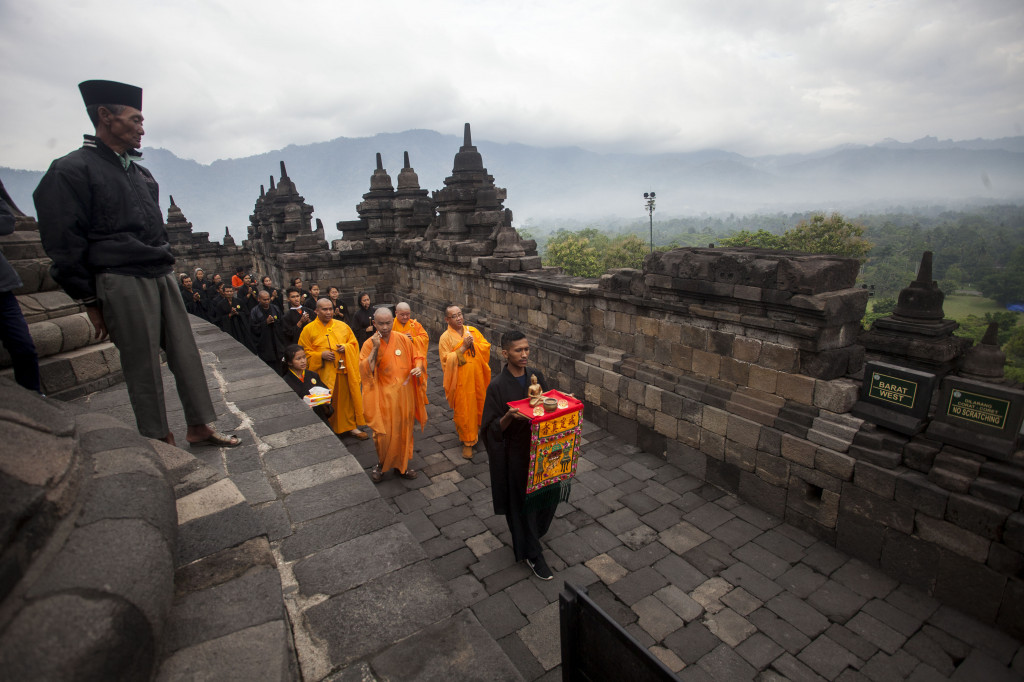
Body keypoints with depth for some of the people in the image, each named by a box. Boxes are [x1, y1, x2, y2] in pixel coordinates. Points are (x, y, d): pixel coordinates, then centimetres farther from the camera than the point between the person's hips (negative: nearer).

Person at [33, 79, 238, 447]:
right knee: (144, 368, -1)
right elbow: (65, 246, -7)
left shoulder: (140, 172, 18)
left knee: (185, 354, 6)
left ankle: (200, 426, 14)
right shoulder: (72, 170, -4)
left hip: (162, 277, 7)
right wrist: (91, 302, -7)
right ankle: (159, 441, 10)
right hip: (123, 283, -7)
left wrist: (164, 268, 17)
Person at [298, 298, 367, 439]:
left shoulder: (342, 326, 7)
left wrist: (346, 347, -9)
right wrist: (321, 355, -16)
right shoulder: (309, 329, 0)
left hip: (343, 371, 3)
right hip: (323, 374, -2)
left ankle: (351, 426, 22)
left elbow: (353, 343, 13)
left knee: (347, 399, 9)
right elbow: (305, 353, 0)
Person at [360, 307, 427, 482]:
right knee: (383, 433, -1)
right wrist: (375, 348, -24)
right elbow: (365, 371, -17)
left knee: (404, 431, 12)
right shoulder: (369, 344, -7)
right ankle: (381, 464, 26)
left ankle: (401, 464, 30)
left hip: (404, 394, 3)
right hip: (383, 396, -2)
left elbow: (417, 357, 11)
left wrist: (418, 367, -10)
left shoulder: (403, 339, -1)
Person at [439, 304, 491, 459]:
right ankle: (467, 442, 16)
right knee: (464, 411, 3)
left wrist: (473, 344, -15)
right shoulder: (445, 338, -7)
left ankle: (478, 426, 42)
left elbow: (486, 346, 3)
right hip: (461, 380, -4)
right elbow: (446, 360, -15)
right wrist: (463, 348, -21)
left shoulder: (472, 330, 5)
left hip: (477, 377, 4)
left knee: (480, 405, 15)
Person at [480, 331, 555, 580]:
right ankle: (532, 554, 30)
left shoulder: (536, 376, -2)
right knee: (522, 503, 9)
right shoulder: (497, 387, -18)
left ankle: (534, 531, 50)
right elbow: (492, 429, -15)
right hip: (515, 454, -5)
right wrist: (509, 417, -33)